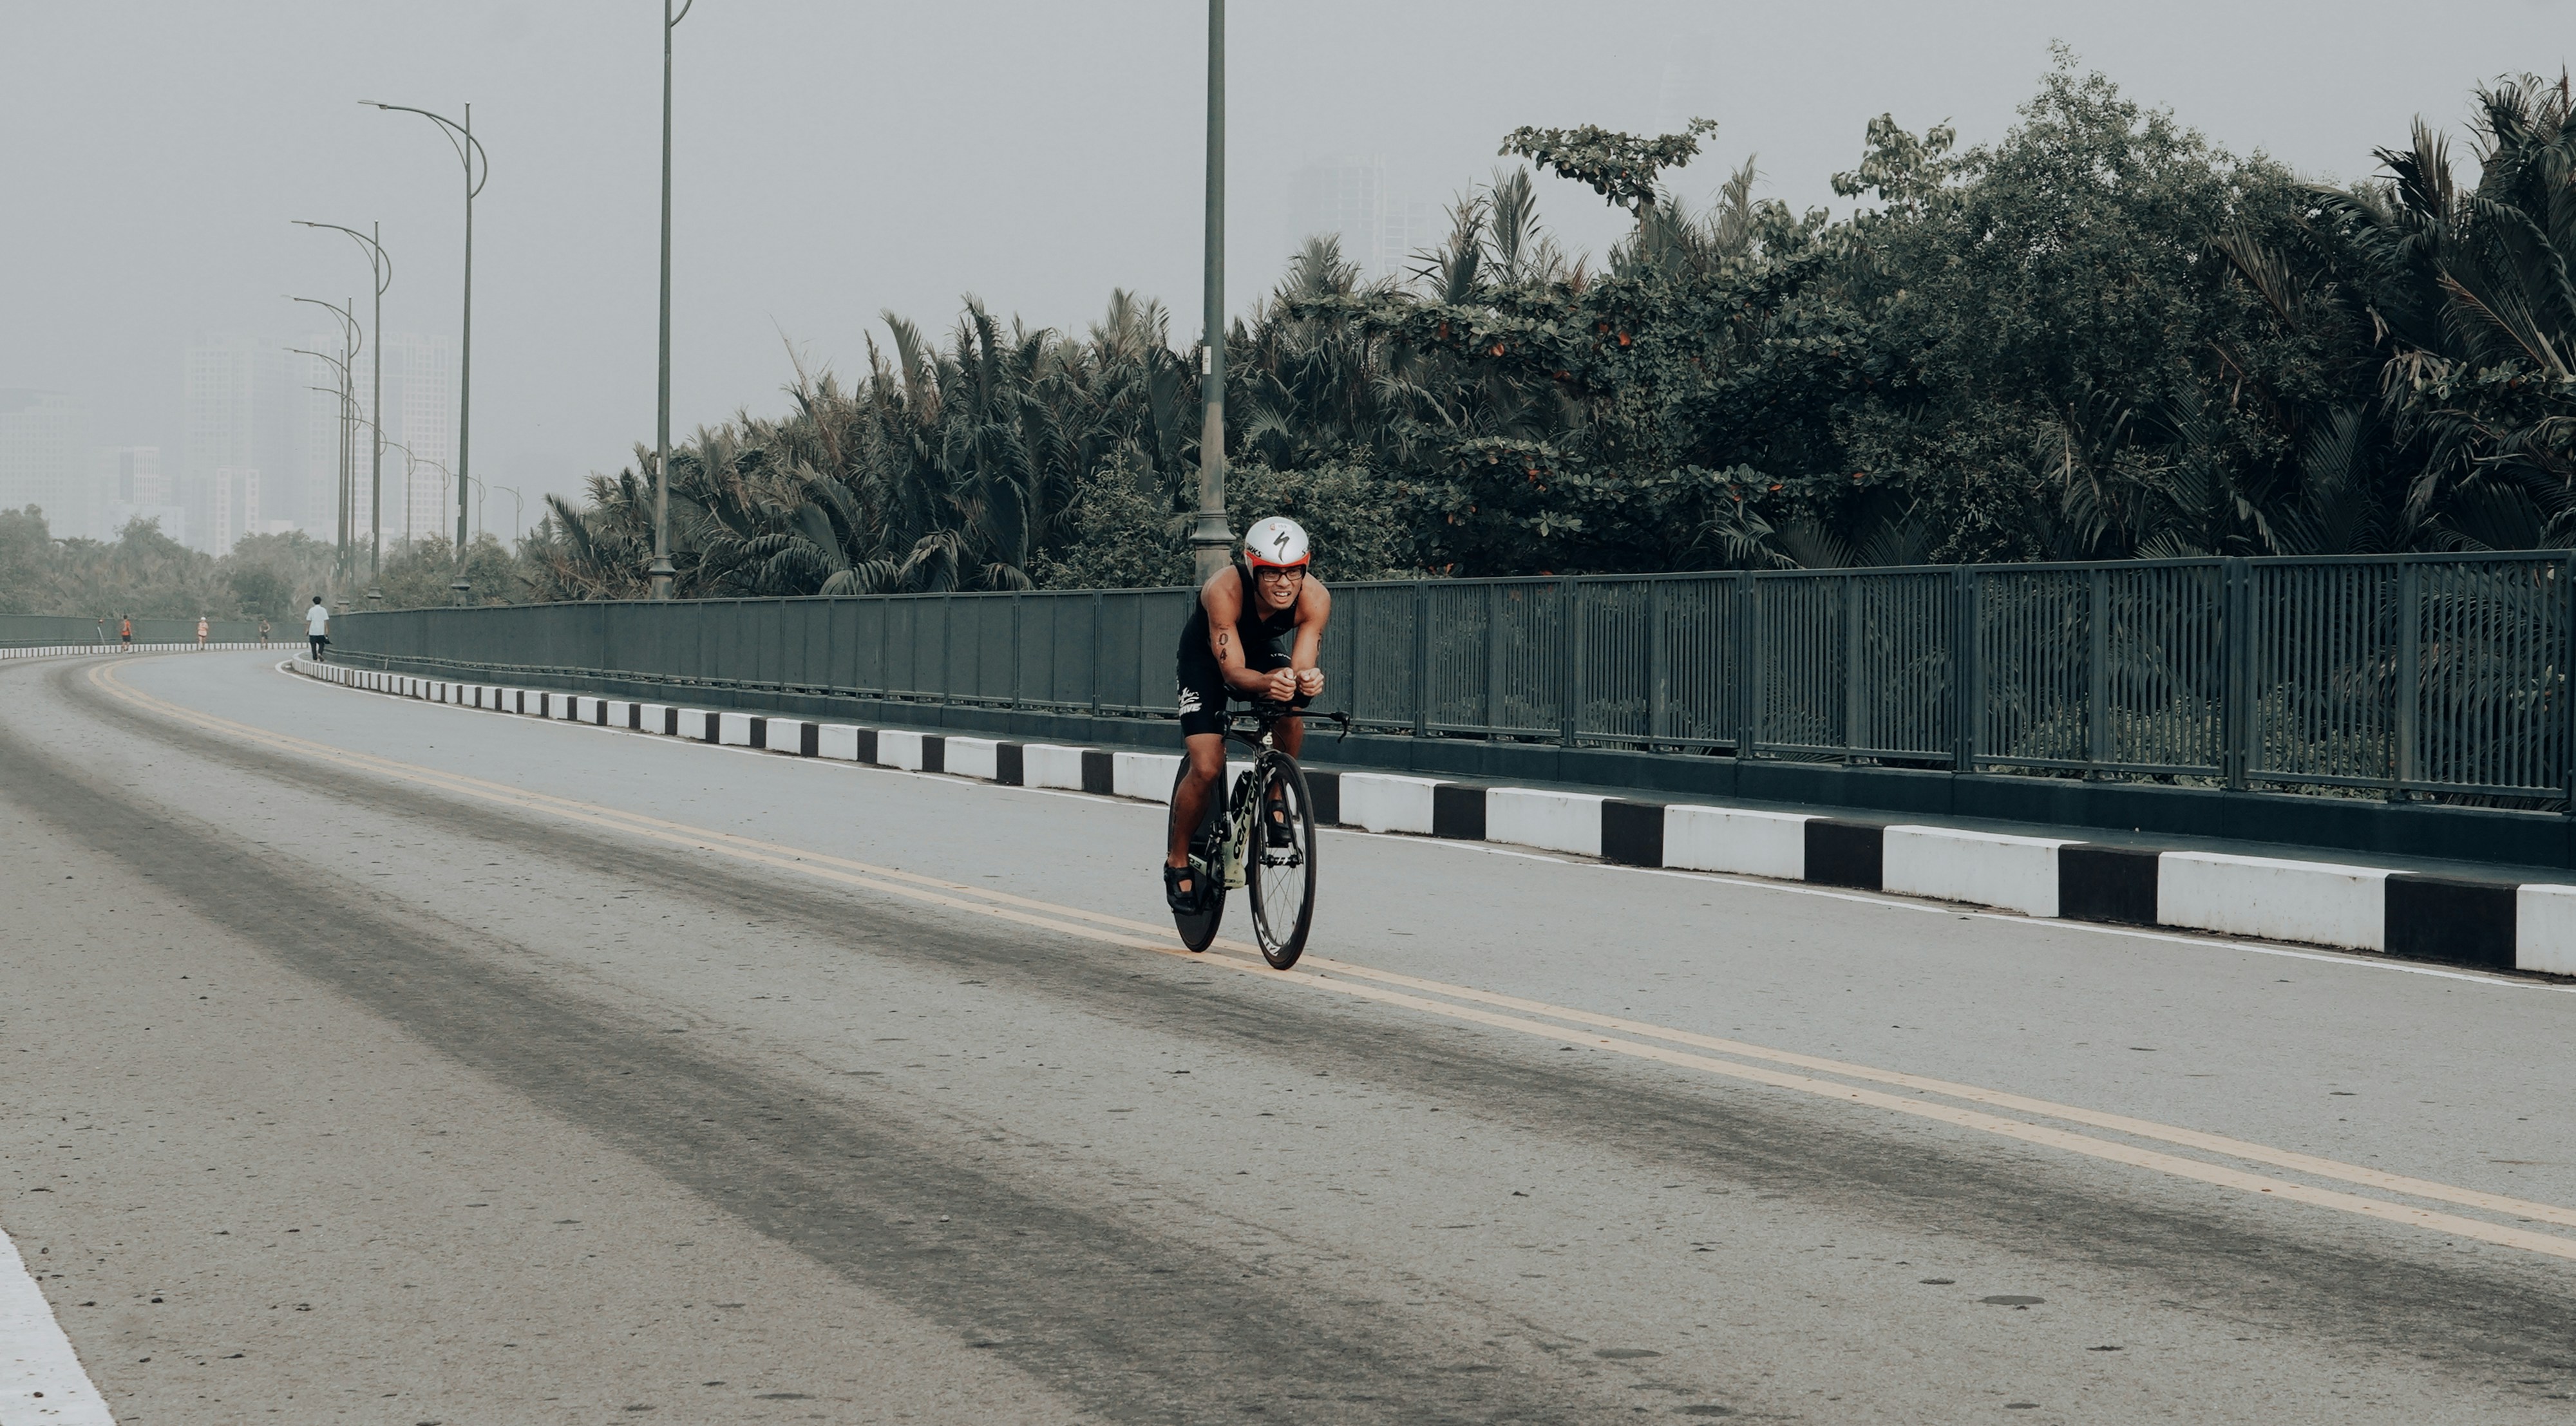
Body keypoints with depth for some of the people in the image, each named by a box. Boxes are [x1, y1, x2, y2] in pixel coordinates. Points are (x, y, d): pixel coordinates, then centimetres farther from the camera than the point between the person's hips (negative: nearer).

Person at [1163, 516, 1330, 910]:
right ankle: (1178, 861, 6)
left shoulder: (1315, 598, -30)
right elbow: (1233, 672, -38)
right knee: (1206, 768, -15)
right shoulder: (1225, 590, -38)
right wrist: (1269, 682, -59)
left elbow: (1302, 667, -31)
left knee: (1292, 716, -28)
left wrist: (1306, 681, -55)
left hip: (1263, 652, 3)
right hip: (1205, 659, -3)